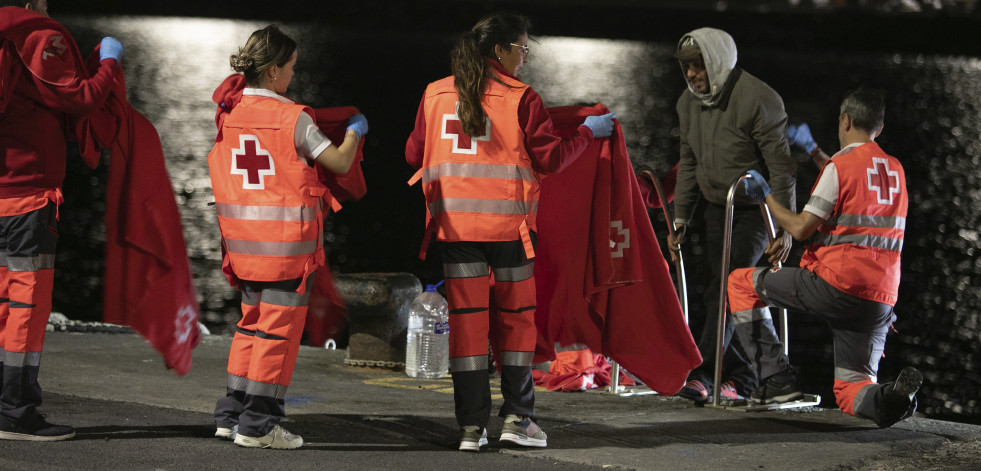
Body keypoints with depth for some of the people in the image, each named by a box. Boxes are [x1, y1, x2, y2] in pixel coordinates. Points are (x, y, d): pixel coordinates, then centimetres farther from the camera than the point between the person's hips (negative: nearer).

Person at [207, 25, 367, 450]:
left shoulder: (228, 113, 4)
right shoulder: (293, 118, -11)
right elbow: (340, 163, -5)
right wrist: (354, 131, 14)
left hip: (243, 239, 6)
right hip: (287, 240, -6)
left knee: (252, 322, 19)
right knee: (279, 327, 2)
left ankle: (231, 414, 21)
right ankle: (256, 425, 3)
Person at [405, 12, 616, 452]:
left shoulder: (435, 94, 7)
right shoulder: (521, 98, -5)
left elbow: (414, 154, 14)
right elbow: (548, 158, -5)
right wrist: (587, 132, 9)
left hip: (454, 222, 3)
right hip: (507, 222, -3)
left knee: (466, 318, 5)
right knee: (516, 316, 10)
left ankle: (471, 426, 2)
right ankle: (517, 416, 10)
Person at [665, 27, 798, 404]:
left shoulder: (757, 100, -20)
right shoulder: (689, 103, 3)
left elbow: (781, 167, -18)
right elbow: (688, 164, 13)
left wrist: (785, 228, -21)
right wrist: (680, 219, 9)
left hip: (755, 209, -7)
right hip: (717, 208, 7)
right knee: (717, 293, 0)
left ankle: (703, 373, -18)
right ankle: (740, 376, 5)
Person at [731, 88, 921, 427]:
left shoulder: (841, 164, -6)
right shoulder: (895, 170, 16)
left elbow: (801, 229, -7)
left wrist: (765, 196, 9)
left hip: (834, 285, -6)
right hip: (880, 300, 6)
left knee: (740, 283, 13)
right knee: (850, 391, 11)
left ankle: (776, 377, 5)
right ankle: (891, 397, -25)